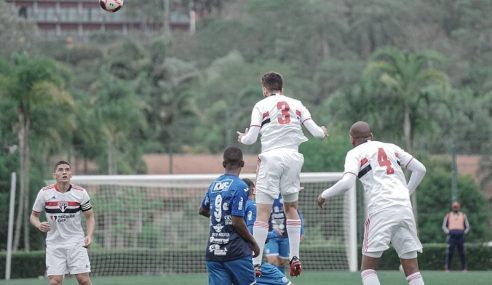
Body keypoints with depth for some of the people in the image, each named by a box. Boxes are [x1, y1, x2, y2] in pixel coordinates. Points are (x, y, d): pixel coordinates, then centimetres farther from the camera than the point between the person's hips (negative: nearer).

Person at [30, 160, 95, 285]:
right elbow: (34, 215, 8)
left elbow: (89, 217, 6)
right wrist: (39, 225, -15)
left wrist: (89, 235, -11)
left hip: (76, 241, 0)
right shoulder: (45, 193, -4)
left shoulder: (80, 193, -3)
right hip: (54, 243, 0)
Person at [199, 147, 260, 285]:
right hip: (236, 252, -6)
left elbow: (202, 210, 26)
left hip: (213, 251, 6)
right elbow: (237, 222, -15)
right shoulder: (239, 186, -11)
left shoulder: (214, 185, 9)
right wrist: (253, 242, -3)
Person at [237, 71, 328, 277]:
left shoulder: (261, 106, 4)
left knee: (263, 212, -5)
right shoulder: (296, 104, 12)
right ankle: (295, 258, 11)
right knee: (291, 208, 19)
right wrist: (323, 131, 33)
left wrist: (242, 138, 22)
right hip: (293, 157, 3)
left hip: (271, 157, -3)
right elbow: (316, 132, 10)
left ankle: (256, 264, -10)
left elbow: (250, 139, -1)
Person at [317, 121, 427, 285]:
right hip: (404, 208, 4)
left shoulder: (355, 153, 7)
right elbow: (420, 169, 19)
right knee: (412, 270, 7)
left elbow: (347, 183, -8)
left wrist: (324, 195, 7)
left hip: (381, 209, -4)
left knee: (368, 268, 2)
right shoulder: (392, 148, 21)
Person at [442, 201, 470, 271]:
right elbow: (444, 226, 12)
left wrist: (464, 232, 2)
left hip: (460, 236, 1)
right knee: (449, 253, -8)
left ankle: (464, 268, 0)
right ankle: (447, 268, -6)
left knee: (462, 253, -2)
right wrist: (448, 232, -4)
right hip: (451, 236, -1)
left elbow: (467, 226, 18)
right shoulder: (448, 216, 13)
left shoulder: (463, 215, 15)